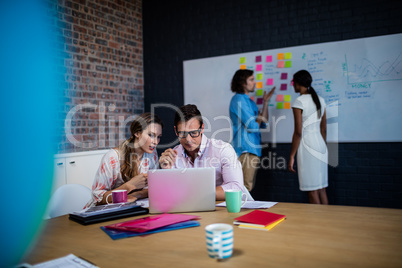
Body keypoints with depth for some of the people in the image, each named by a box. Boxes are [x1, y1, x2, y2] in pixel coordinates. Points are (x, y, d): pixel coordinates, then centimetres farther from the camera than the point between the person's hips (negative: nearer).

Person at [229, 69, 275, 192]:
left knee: (248, 187, 14)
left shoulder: (249, 101, 19)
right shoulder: (238, 100, -10)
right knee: (245, 188, -9)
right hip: (245, 149, -10)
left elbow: (263, 124, 15)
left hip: (253, 149, 10)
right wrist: (259, 118, 5)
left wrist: (265, 102, 10)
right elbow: (252, 126, -16)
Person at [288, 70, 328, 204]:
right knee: (321, 188, 12)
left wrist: (292, 156, -10)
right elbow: (324, 129, 15)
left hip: (307, 145, -8)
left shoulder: (299, 101, -10)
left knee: (312, 191, -1)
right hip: (321, 145, 8)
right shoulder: (320, 100, 12)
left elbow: (298, 132, -14)